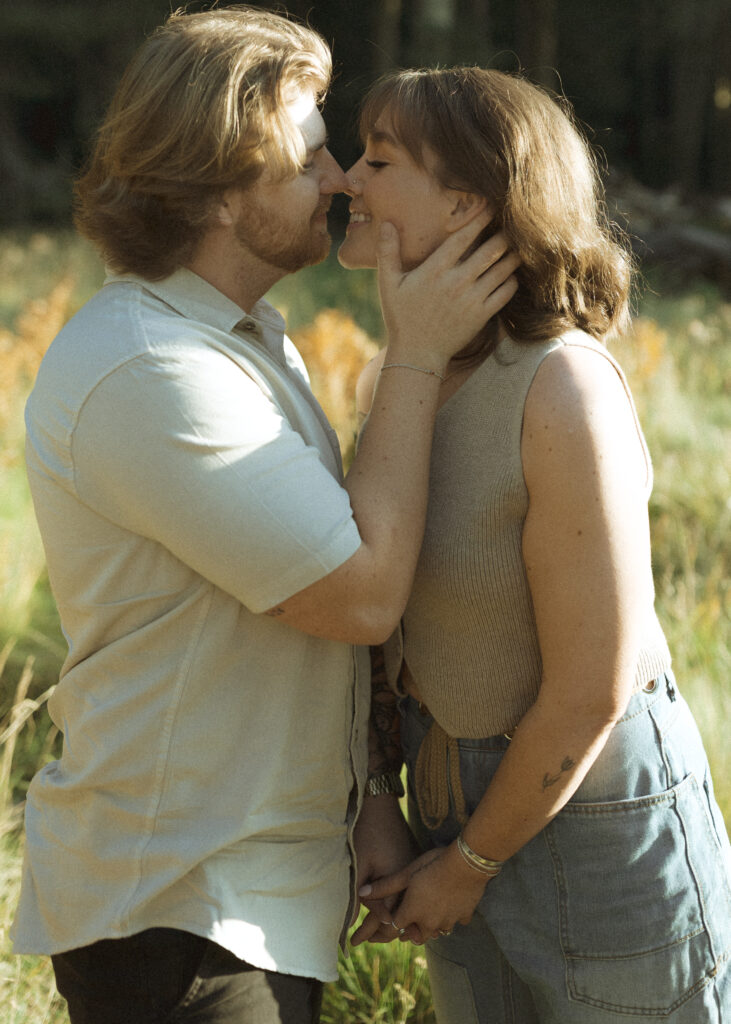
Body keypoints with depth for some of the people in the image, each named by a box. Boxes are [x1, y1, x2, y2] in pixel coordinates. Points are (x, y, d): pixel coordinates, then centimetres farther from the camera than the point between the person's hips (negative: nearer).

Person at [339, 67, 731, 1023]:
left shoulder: (565, 391, -24)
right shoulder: (388, 380, -2)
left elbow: (593, 690, -21)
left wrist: (469, 864, -10)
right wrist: (380, 831, 0)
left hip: (599, 822, -6)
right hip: (458, 796, 7)